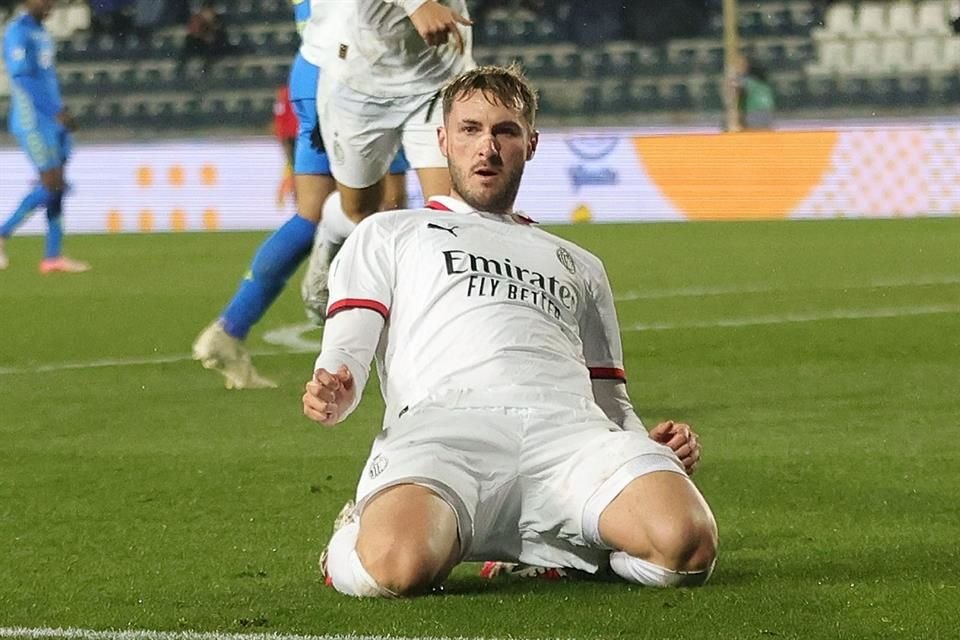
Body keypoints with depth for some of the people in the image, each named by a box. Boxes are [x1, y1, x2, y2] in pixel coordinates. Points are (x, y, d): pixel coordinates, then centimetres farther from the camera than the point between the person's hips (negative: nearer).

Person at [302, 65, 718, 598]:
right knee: (398, 564, -39)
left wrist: (651, 446, 10)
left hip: (567, 428, 3)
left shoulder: (578, 264, 40)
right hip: (442, 421, -2)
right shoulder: (388, 234, 31)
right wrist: (332, 395, -12)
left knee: (686, 543, -33)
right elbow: (346, 351, 15)